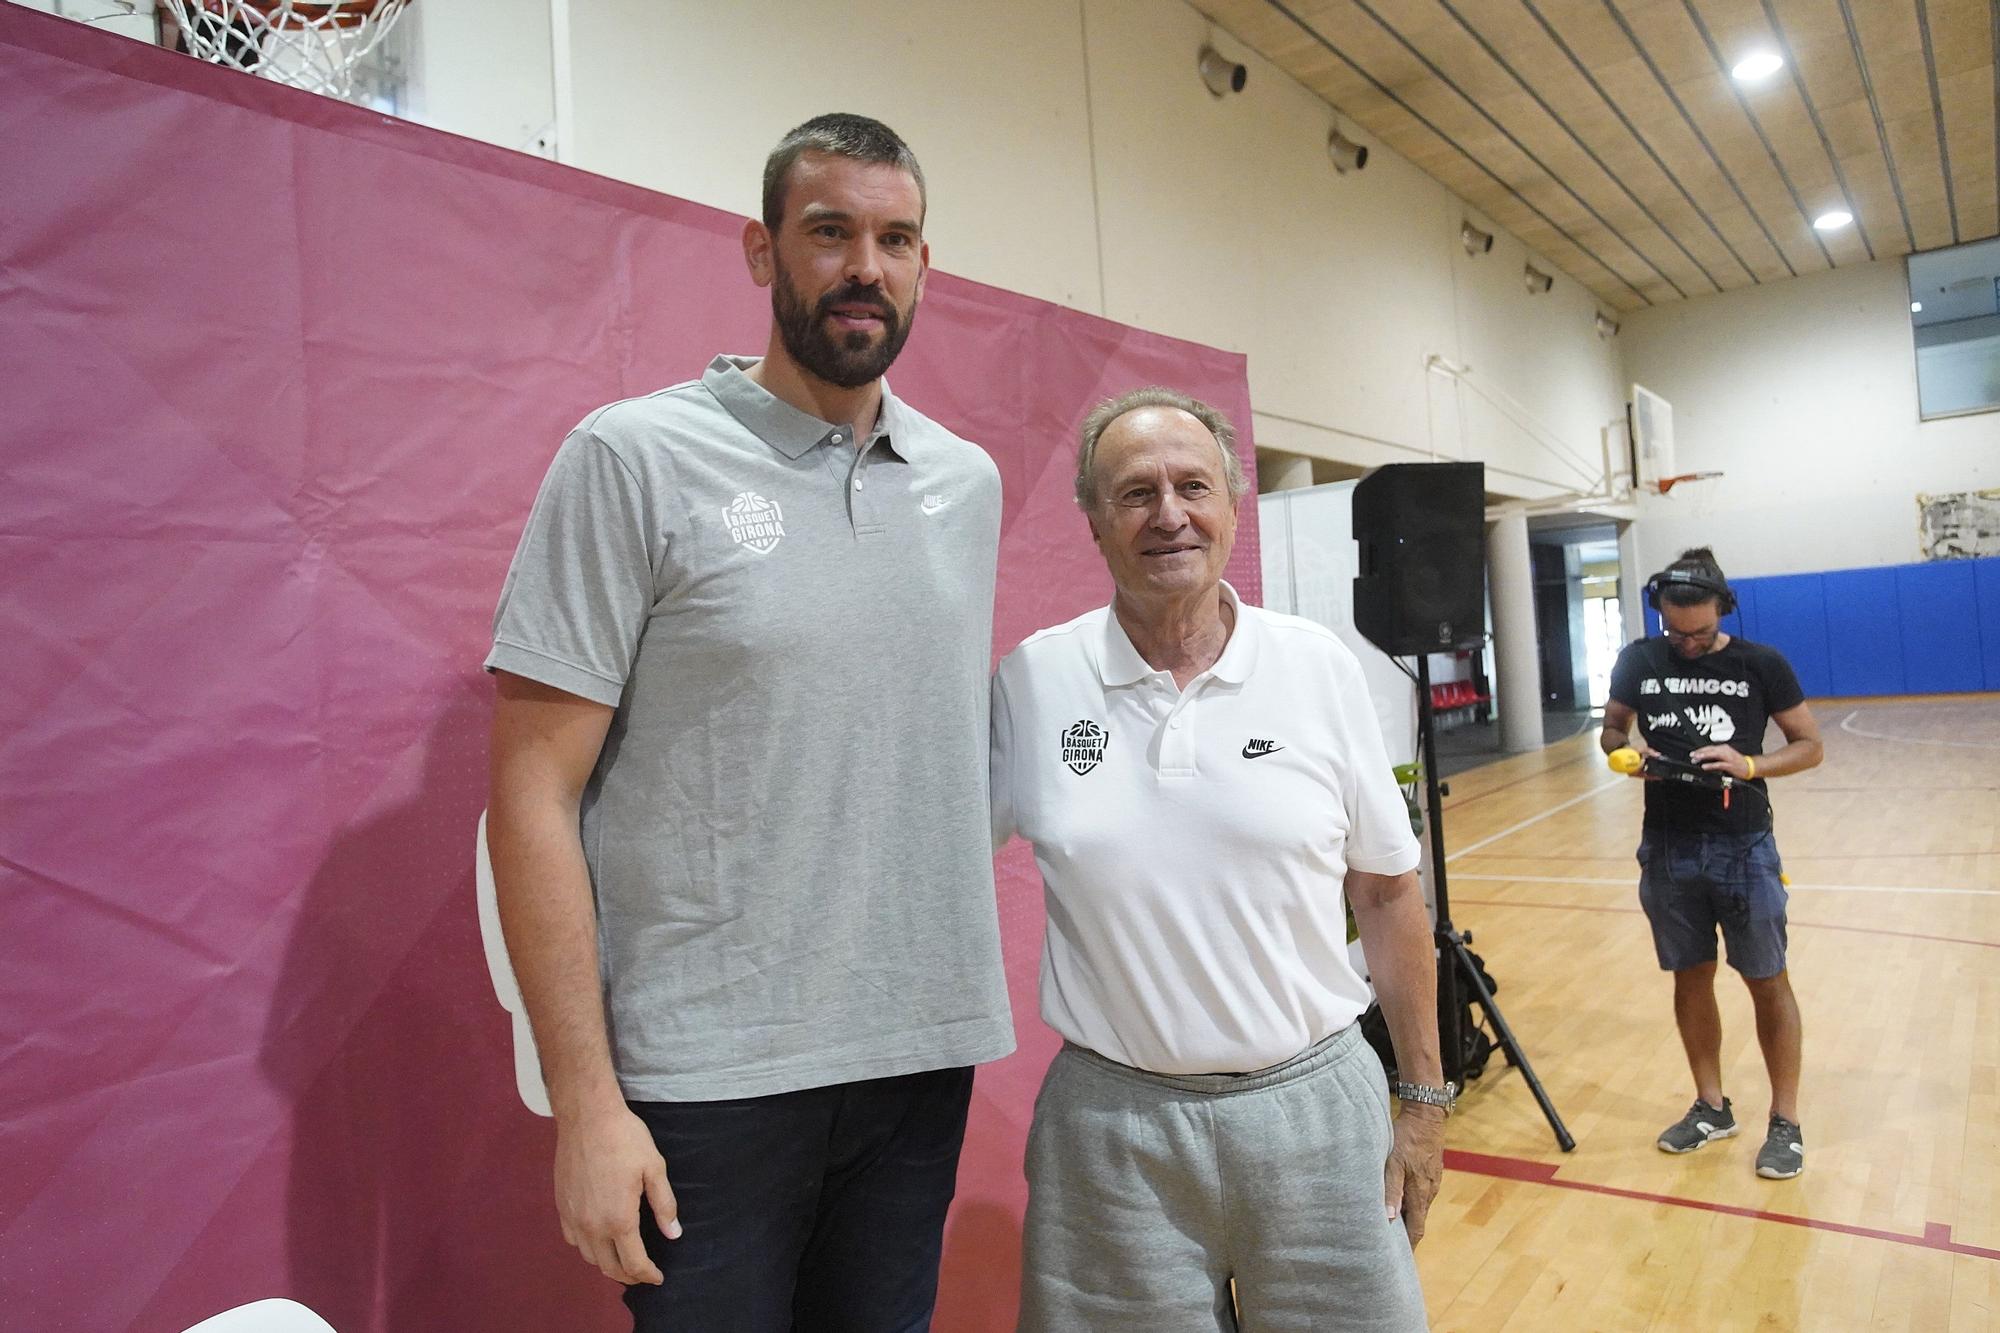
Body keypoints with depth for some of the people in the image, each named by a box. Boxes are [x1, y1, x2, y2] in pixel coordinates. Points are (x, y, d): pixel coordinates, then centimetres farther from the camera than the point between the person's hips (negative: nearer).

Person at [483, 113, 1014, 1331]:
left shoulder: (969, 482, 5)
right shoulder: (634, 457, -9)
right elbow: (535, 793, -10)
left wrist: (970, 1000, 9)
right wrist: (586, 1100, -12)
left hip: (924, 1056, 5)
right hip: (707, 1080, -4)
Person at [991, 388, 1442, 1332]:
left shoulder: (1321, 667, -3)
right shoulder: (1029, 682, -6)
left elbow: (1387, 894, 3)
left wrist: (1425, 1097, 6)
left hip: (1318, 1105, 1)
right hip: (1111, 1122, 0)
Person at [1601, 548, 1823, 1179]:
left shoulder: (1761, 664, -5)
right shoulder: (1639, 661, -1)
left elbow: (1809, 745, -1)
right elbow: (1611, 730, 11)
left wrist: (1749, 765, -19)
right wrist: (1626, 751, -12)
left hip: (1743, 847, -2)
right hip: (1668, 849, 2)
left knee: (1768, 981, 6)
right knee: (1690, 978, 13)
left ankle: (1785, 1121, 21)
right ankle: (1711, 1107, 29)